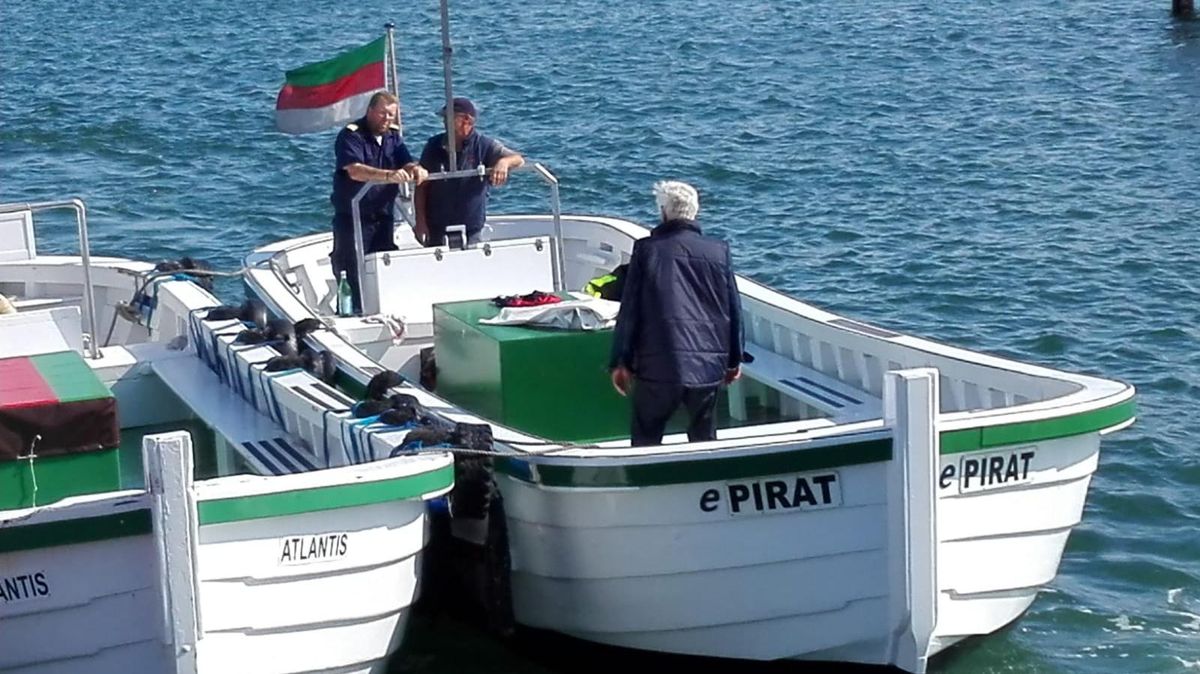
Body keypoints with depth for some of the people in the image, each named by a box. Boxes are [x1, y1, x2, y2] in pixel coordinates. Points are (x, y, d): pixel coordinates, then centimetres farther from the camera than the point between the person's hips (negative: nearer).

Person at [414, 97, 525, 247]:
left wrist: (504, 162, -33)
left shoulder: (484, 145, -3)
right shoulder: (434, 146, 1)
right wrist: (420, 221, -3)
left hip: (471, 230, -1)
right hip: (437, 229, 1)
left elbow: (519, 160, -9)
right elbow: (421, 186, 4)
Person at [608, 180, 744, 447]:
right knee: (704, 439, 15)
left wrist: (621, 361, 5)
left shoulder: (647, 249, -3)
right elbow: (734, 309, 9)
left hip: (658, 365, -2)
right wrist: (734, 359, 20)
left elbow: (629, 310, -2)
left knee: (645, 439, 7)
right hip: (708, 365, 3)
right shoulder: (719, 251, 4)